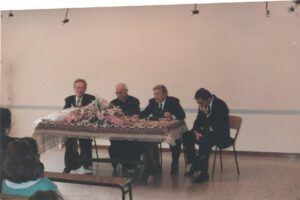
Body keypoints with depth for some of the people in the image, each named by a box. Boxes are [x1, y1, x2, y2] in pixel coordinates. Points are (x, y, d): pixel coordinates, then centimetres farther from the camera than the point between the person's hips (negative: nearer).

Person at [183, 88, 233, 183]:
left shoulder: (221, 105, -19)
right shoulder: (203, 105, 3)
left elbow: (217, 125, -27)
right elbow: (198, 121, 9)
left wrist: (206, 113, -29)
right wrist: (196, 132, -11)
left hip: (220, 134, -8)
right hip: (207, 132, 8)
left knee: (205, 141, -36)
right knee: (186, 135, -11)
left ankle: (204, 173, -29)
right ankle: (194, 164, -2)